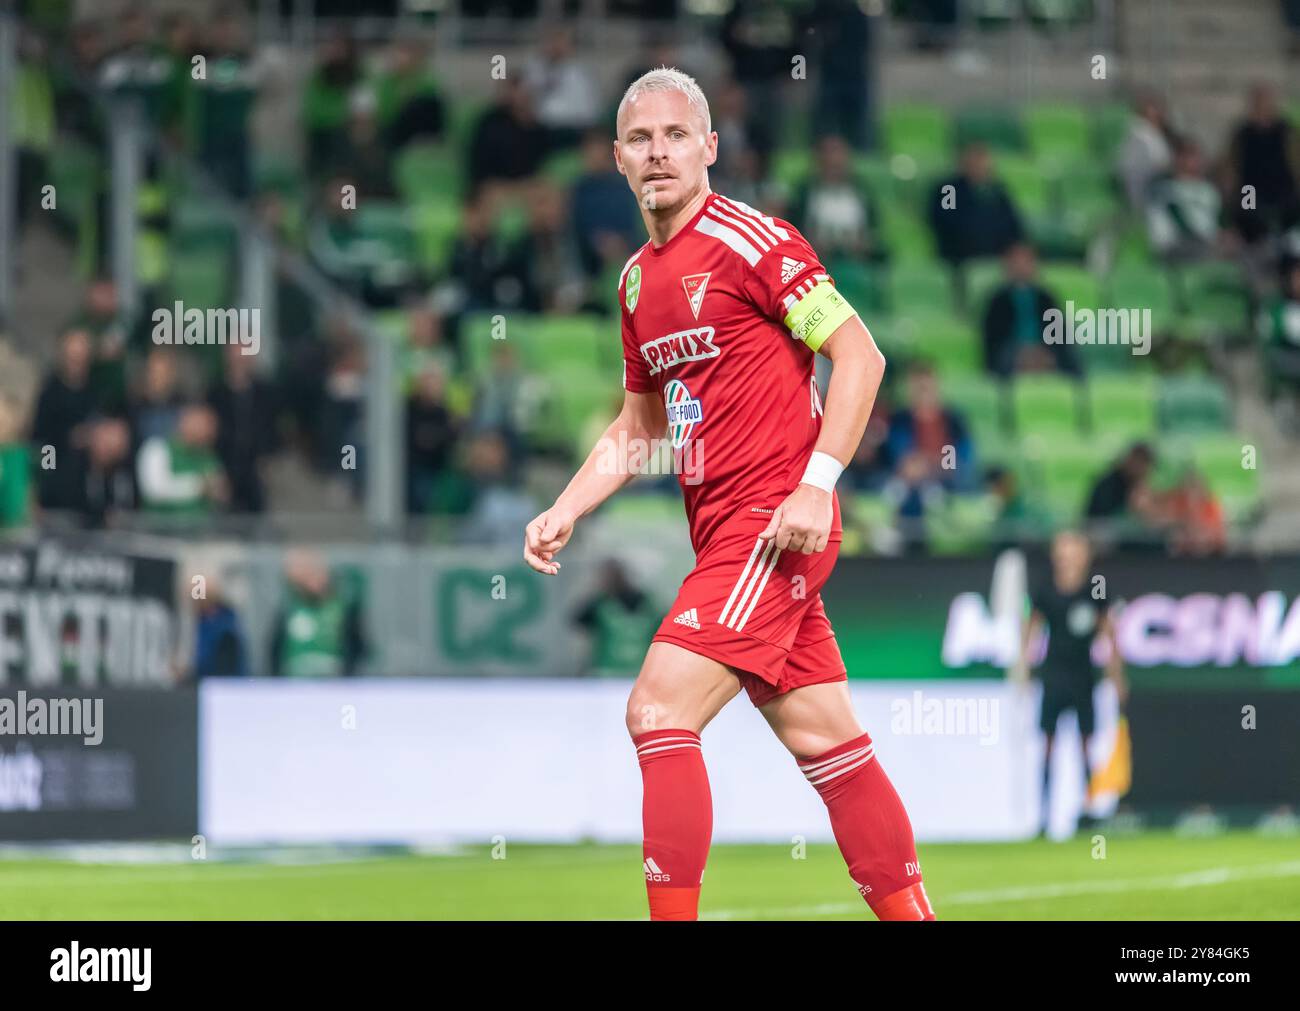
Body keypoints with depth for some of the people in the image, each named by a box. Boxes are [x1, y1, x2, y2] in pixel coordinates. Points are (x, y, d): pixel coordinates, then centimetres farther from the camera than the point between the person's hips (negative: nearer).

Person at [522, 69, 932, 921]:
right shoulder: (638, 279, 15)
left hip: (774, 526, -8)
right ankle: (912, 911, 14)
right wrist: (565, 513, 14)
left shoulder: (748, 240, -10)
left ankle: (673, 913, -13)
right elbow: (640, 425, 26)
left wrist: (817, 484, -19)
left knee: (659, 710, -15)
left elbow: (859, 353, -12)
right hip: (723, 530, 8)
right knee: (823, 740, 9)